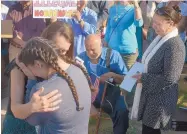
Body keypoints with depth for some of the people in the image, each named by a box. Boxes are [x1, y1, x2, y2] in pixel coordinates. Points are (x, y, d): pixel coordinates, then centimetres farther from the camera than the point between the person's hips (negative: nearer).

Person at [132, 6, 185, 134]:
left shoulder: (174, 46, -24)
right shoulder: (161, 38, 4)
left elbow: (169, 79, -26)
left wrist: (143, 78, -19)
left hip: (160, 99, -9)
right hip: (151, 94, 9)